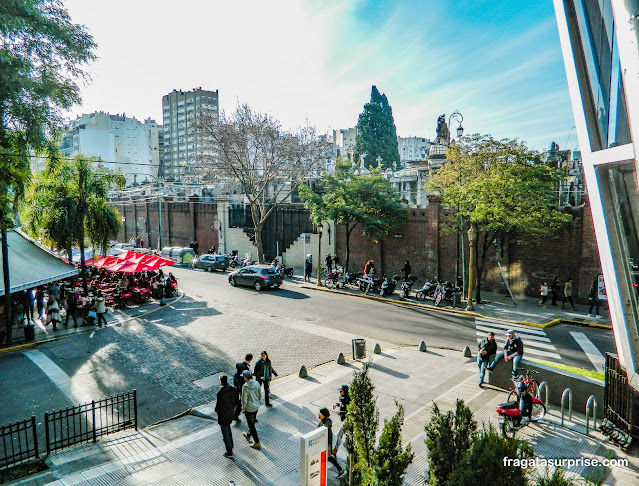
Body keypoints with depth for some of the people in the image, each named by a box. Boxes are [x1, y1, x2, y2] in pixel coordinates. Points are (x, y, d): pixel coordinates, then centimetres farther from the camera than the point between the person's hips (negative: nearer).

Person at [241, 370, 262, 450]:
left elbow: (244, 400, -20)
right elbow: (260, 395, 3)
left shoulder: (245, 387, -25)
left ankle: (257, 443, 13)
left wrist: (243, 408, -4)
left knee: (252, 425, 6)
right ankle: (249, 435, 49)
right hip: (256, 407, 7)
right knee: (252, 422, 27)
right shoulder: (256, 383, -8)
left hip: (249, 408, -7)